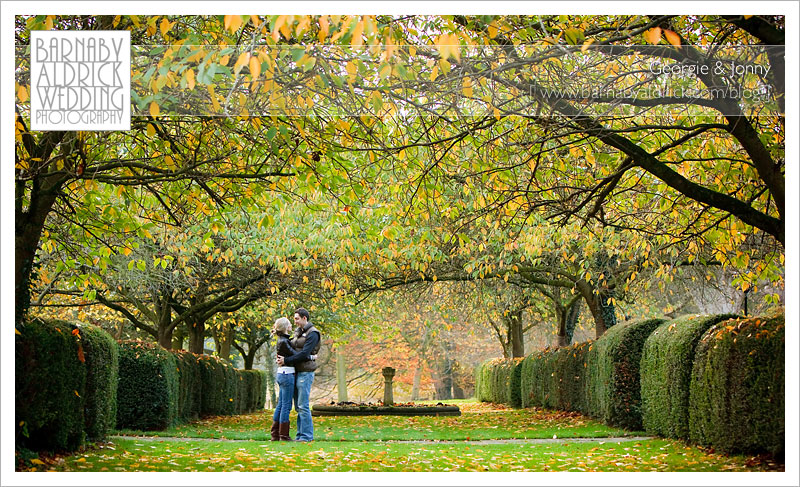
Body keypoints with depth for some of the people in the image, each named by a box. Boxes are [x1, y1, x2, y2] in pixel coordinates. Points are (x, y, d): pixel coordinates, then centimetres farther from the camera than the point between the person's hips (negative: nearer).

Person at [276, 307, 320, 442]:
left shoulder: (312, 334, -11)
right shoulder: (298, 332, 17)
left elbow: (304, 353, -19)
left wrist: (286, 360, -18)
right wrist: (282, 357, -1)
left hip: (306, 373, -9)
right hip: (297, 373, 9)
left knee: (303, 406, -10)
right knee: (298, 406, 9)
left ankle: (307, 435, -7)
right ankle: (300, 435, 12)